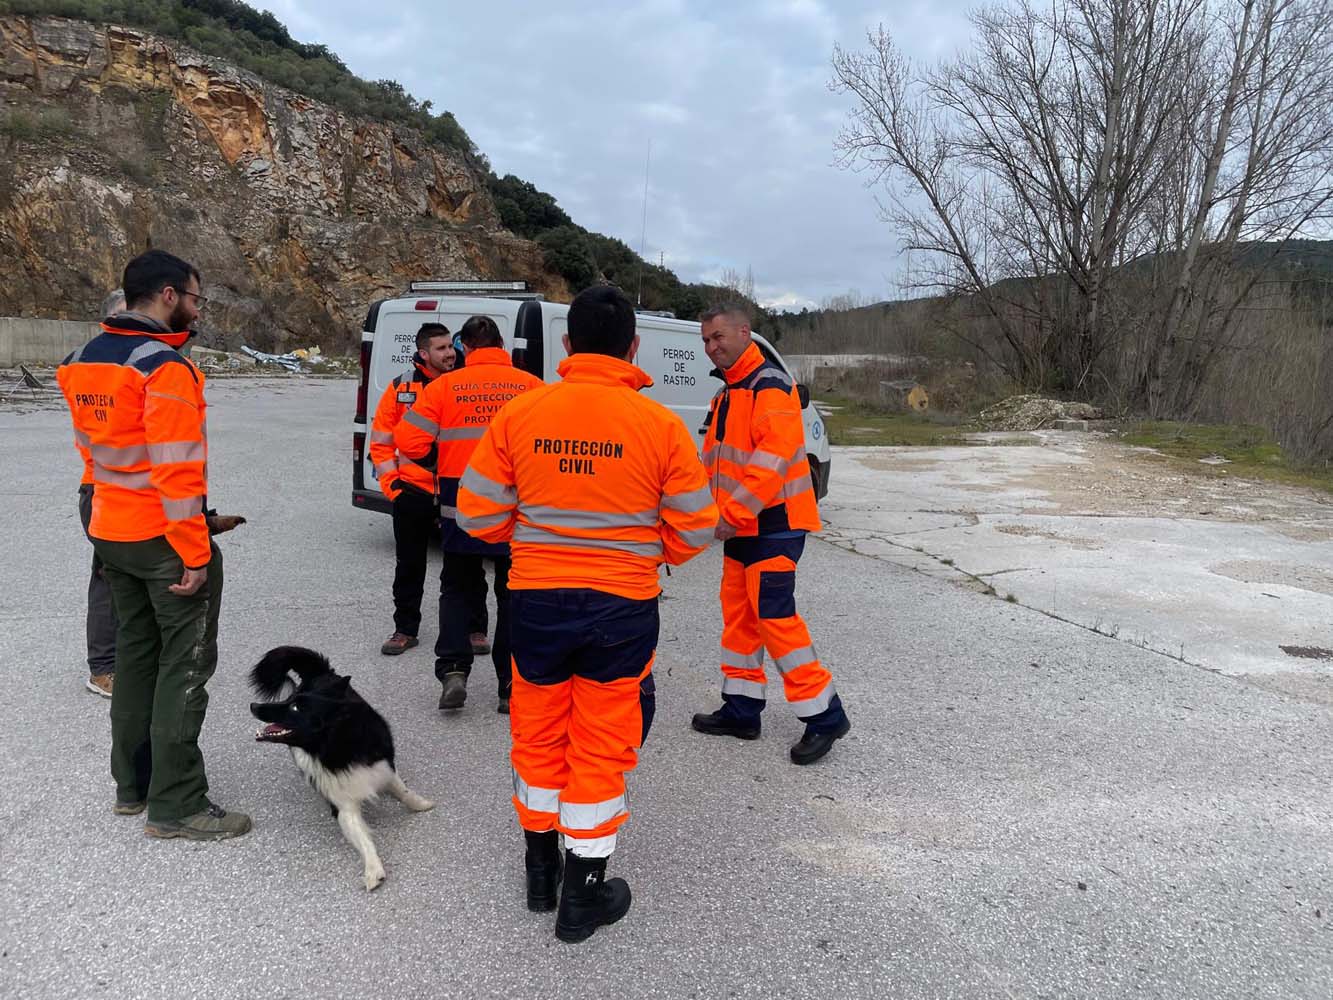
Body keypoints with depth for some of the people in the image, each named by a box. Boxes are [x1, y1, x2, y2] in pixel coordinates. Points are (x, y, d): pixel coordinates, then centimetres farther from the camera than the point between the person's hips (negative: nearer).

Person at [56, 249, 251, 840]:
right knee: (185, 665, 0)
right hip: (165, 539, -9)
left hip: (110, 533, 9)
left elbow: (92, 447, 15)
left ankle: (131, 784, 29)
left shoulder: (82, 361, 9)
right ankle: (175, 806, 6)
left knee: (136, 656, 19)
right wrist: (195, 556, -20)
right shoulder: (165, 368, -19)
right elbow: (178, 471, -23)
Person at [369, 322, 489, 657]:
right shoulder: (401, 388, 0)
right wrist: (390, 480, -2)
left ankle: (475, 629, 22)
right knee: (409, 564, 12)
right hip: (412, 491, 1)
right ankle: (406, 629, 26)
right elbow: (381, 441, 6)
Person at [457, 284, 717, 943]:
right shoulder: (659, 424, -10)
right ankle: (583, 896, 23)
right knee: (602, 746, 11)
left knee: (538, 734, 19)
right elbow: (694, 530, -3)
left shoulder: (520, 413, -6)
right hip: (622, 608, -2)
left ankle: (540, 871, 37)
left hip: (536, 599, 2)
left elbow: (478, 513, -1)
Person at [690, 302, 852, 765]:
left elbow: (773, 458, -24)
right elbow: (714, 458, 22)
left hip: (772, 525, -10)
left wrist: (735, 512, -26)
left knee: (773, 616, -10)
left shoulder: (770, 386, -14)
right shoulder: (727, 393, 17)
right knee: (738, 614, 13)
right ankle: (741, 709, 25)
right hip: (740, 526, 10)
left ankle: (824, 715, 0)